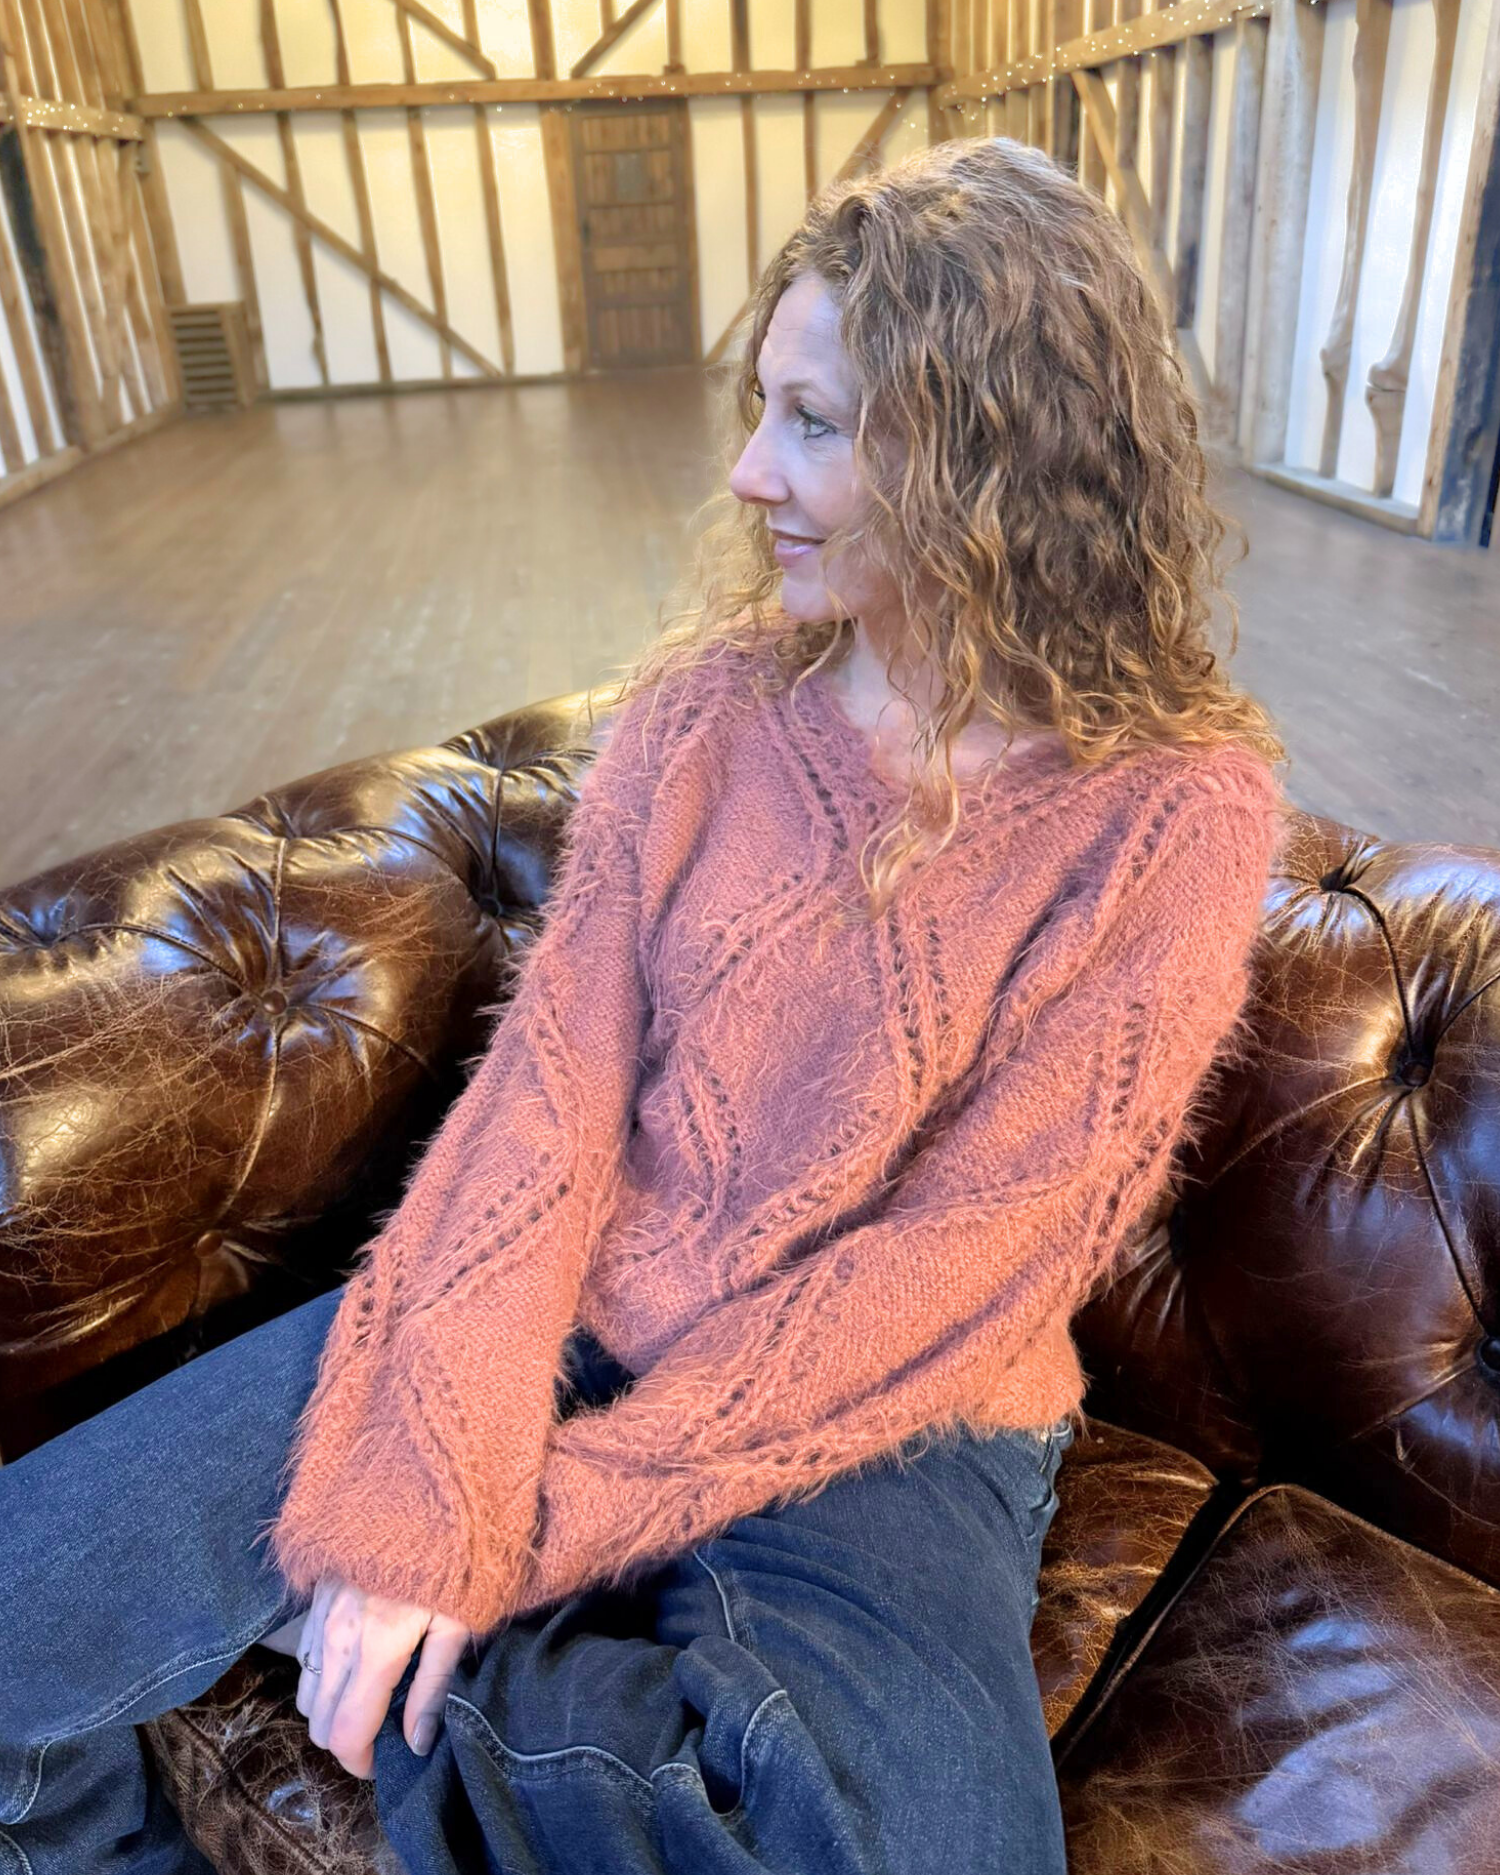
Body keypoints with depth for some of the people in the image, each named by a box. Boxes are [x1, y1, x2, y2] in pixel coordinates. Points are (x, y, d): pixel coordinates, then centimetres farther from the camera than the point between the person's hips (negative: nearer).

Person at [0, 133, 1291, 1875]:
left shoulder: (1170, 816, -13)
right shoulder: (708, 696, -2)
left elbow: (964, 1267, -15)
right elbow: (554, 1077, -7)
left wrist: (537, 1523, -15)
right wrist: (426, 1479, -17)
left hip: (884, 1423, -2)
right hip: (561, 1322, 3)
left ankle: (479, 1684, -3)